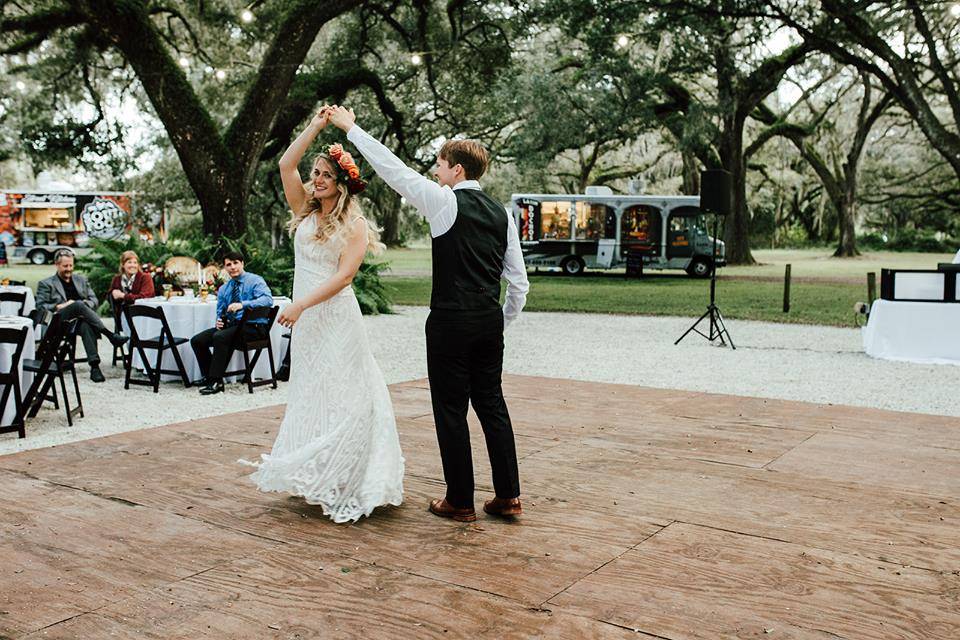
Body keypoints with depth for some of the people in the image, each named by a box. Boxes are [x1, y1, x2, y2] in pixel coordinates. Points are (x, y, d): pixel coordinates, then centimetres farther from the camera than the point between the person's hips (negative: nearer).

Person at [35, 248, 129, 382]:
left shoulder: (81, 280, 28)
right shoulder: (46, 284, 18)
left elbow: (94, 300, 19)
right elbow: (40, 306, 6)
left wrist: (86, 305, -4)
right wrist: (59, 307, -10)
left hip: (81, 320, 2)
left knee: (87, 326, -38)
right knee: (78, 304, -36)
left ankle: (94, 366, -51)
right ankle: (111, 335, -42)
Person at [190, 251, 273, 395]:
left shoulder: (255, 281, -3)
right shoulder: (224, 289, 18)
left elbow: (268, 299, -21)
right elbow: (220, 312, 25)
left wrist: (242, 305, -33)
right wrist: (218, 322, -1)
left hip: (252, 327, -7)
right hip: (231, 325, 7)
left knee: (220, 337, -32)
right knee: (197, 340, -9)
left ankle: (216, 382, -23)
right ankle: (208, 377, 2)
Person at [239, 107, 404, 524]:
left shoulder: (354, 225, -6)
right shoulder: (305, 212, 10)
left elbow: (343, 276, -15)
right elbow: (286, 165, 2)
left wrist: (301, 305, -21)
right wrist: (315, 126, 1)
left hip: (335, 316, -6)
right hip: (304, 318, 6)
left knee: (339, 396, -2)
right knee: (308, 393, 10)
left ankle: (343, 486, 4)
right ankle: (315, 480, 19)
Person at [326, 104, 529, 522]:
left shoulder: (445, 201, -8)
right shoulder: (501, 214, 10)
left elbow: (394, 169, -6)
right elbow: (519, 281, 11)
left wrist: (351, 128, 2)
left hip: (451, 322, -6)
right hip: (490, 321, 7)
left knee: (451, 410, 4)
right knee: (491, 403, 14)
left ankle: (460, 502, 13)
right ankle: (508, 497, 19)